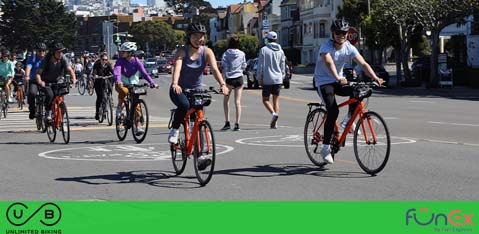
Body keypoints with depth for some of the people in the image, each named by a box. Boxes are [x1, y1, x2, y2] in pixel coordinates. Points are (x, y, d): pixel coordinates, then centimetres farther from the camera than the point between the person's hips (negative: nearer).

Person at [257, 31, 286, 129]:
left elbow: (260, 66, -7)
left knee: (265, 99, 7)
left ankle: (273, 113, -20)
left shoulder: (264, 50, -6)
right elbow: (283, 67, 9)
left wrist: (259, 78, 0)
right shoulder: (280, 51, 5)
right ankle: (274, 123, 5)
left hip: (267, 79, -4)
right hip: (278, 79, 4)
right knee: (276, 100, 10)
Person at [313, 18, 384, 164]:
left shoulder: (349, 48, -6)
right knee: (333, 111, -23)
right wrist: (338, 78, -57)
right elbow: (329, 62, -39)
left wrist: (375, 77, -33)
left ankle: (349, 119, -3)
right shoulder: (326, 47, -20)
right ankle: (326, 148, -14)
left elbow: (363, 64, -15)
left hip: (338, 81, 5)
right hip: (323, 82, -5)